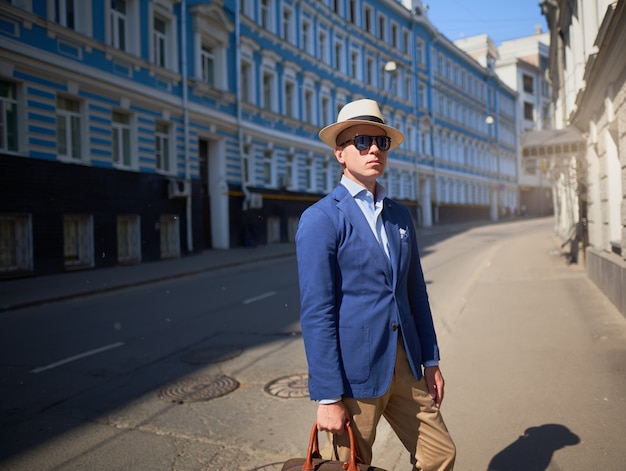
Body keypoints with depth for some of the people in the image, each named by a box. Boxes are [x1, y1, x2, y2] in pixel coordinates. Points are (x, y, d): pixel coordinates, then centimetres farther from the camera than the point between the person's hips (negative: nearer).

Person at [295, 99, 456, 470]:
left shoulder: (401, 215, 9)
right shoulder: (320, 219, -12)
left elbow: (416, 292, 14)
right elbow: (316, 313, -16)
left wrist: (431, 360, 13)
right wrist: (328, 397, -16)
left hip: (405, 366, 6)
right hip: (354, 370, -6)